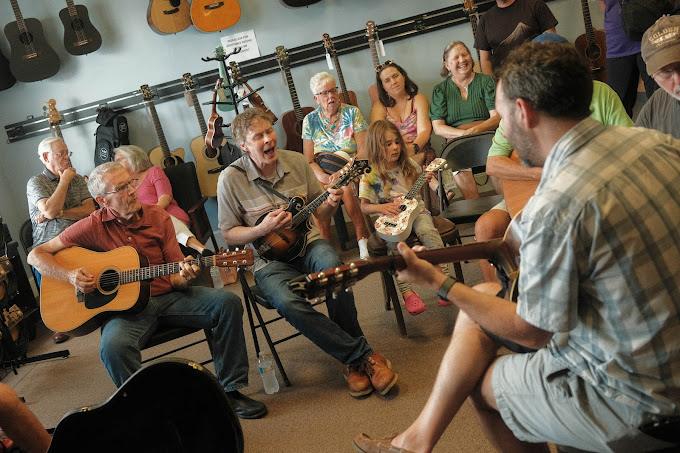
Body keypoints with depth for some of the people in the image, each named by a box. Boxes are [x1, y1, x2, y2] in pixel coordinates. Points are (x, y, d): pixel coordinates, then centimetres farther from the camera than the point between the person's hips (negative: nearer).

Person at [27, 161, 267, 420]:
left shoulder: (158, 217, 5)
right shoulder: (93, 227, -3)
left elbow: (174, 275, 6)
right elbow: (36, 255, 1)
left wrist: (184, 276, -19)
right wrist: (70, 276, -15)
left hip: (167, 295, 3)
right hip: (125, 305, -3)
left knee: (228, 303, -18)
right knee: (113, 347, -37)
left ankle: (230, 390, -8)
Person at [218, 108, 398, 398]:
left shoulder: (296, 161, 4)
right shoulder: (231, 179, -7)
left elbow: (317, 212, 12)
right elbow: (228, 233, -2)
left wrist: (330, 204, -11)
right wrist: (262, 229, -18)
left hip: (307, 242, 2)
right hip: (270, 258, -2)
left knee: (333, 268, -33)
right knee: (288, 302, -34)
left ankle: (352, 362, -16)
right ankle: (363, 355, -21)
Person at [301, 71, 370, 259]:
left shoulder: (352, 113, 4)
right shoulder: (310, 120, 8)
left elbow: (363, 151, -4)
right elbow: (309, 159, 3)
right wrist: (322, 176, -17)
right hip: (323, 173, 1)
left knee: (346, 188, -35)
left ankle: (363, 239, -21)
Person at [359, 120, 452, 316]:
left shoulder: (409, 165, 8)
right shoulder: (370, 176, -2)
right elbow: (364, 207, 0)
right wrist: (381, 207, -19)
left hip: (415, 210, 2)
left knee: (427, 230, -30)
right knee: (394, 241, -32)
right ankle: (406, 292, -26)